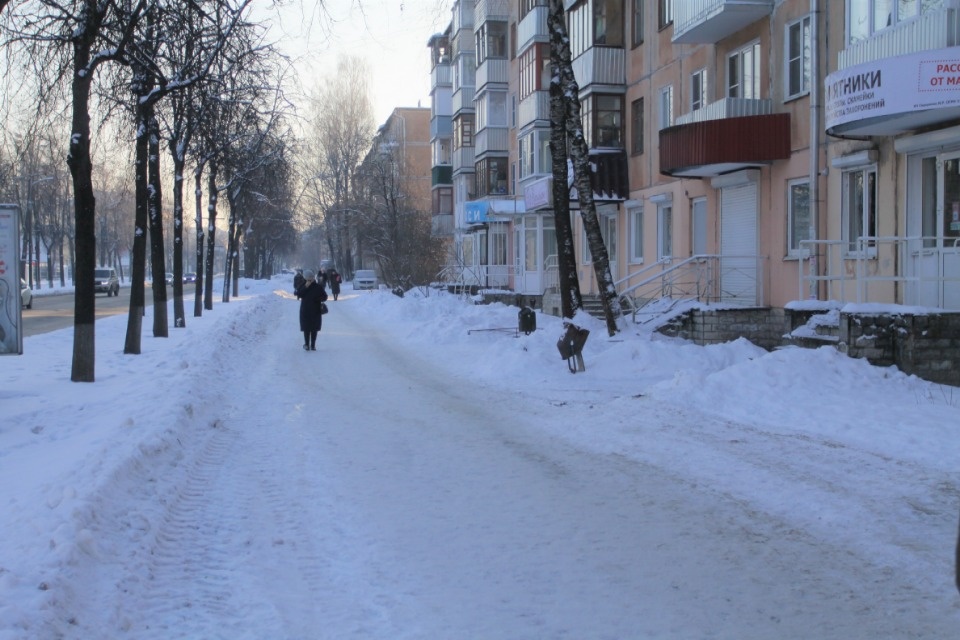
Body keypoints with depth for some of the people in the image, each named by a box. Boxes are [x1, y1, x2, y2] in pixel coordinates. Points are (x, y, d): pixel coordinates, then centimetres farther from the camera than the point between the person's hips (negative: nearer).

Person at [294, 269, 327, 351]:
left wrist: (318, 298, -17)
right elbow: (299, 294, -12)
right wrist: (305, 287, -20)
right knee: (306, 328, -1)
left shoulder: (318, 286, 1)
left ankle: (313, 345, 10)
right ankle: (307, 344, 5)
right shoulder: (303, 286, 2)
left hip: (315, 311, 0)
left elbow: (324, 296, 3)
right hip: (305, 311, 0)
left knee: (314, 329, 3)